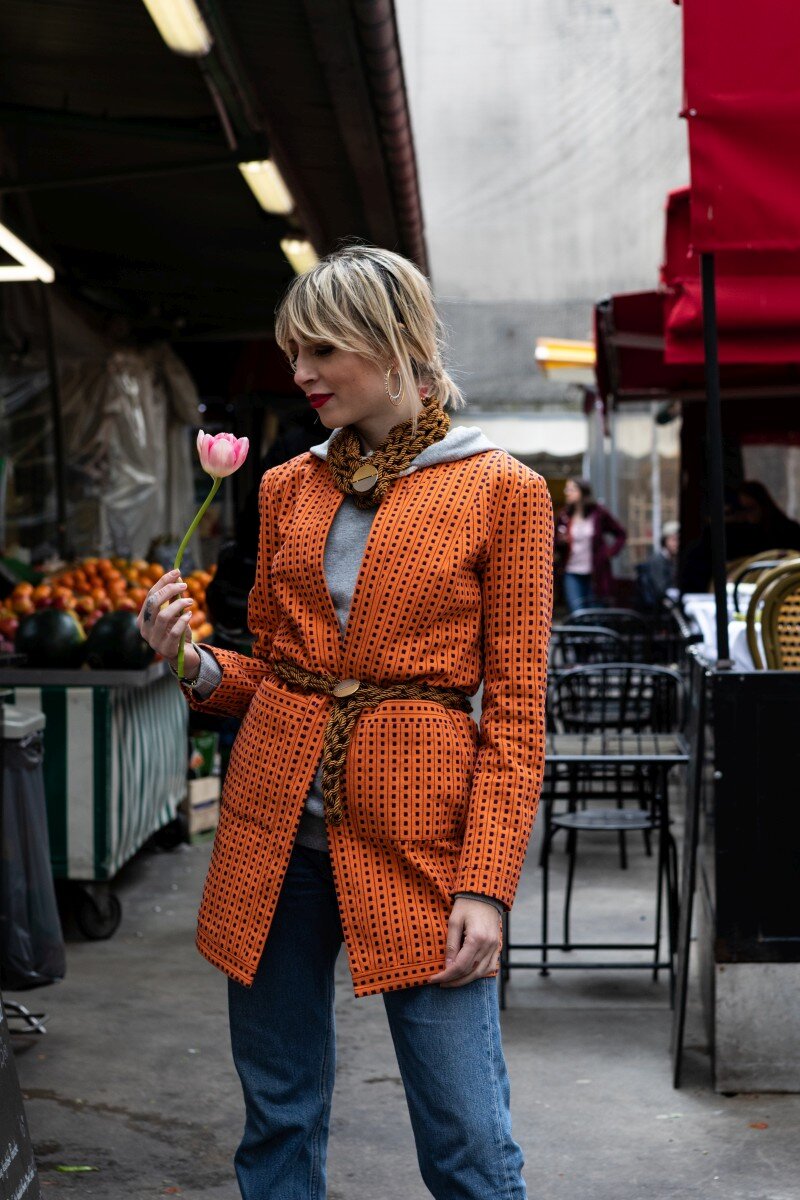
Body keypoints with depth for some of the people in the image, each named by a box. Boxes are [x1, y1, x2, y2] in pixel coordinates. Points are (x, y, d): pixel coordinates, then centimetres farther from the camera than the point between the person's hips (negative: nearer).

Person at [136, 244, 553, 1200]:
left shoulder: (501, 491, -2)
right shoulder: (287, 487, 11)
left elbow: (515, 709, -4)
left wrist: (486, 883, -11)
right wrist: (197, 666, -4)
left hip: (413, 829, -4)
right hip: (276, 820, 4)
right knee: (278, 1119, 12)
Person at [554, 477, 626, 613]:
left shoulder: (599, 514, -2)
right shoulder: (565, 515, 4)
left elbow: (621, 534, 8)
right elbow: (555, 544, 13)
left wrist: (610, 552, -3)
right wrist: (560, 541, -9)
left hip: (595, 574, -1)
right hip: (572, 574, 2)